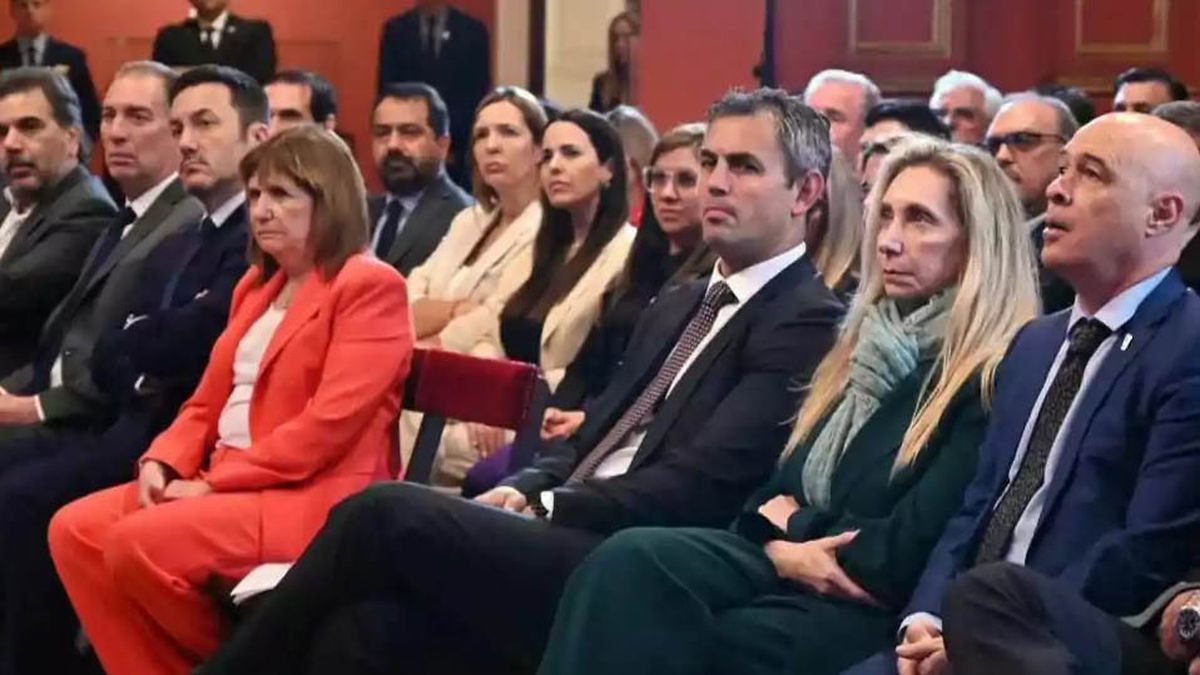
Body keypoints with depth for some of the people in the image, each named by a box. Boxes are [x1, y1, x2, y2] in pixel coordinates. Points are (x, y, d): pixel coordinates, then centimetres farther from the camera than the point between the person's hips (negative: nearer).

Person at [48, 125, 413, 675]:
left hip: (315, 497, -9)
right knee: (74, 531, -7)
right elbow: (210, 400, 19)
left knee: (136, 543, -26)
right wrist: (162, 462, -2)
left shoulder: (370, 287, -8)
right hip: (223, 482, 9)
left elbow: (328, 424, -18)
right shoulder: (257, 284, 20)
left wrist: (214, 482, -17)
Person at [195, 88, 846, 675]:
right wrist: (521, 490, 1)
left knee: (385, 512, -22)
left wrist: (541, 507, -9)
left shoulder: (809, 324, -4)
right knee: (363, 623, -20)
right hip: (568, 540, 7)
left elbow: (696, 487, -13)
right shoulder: (679, 304, 24)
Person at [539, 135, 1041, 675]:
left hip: (874, 616, -7)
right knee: (632, 563, -24)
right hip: (794, 574, 7)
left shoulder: (995, 381, -7)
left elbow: (906, 554, -14)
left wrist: (795, 526, 2)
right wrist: (781, 548, -6)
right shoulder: (868, 343, 20)